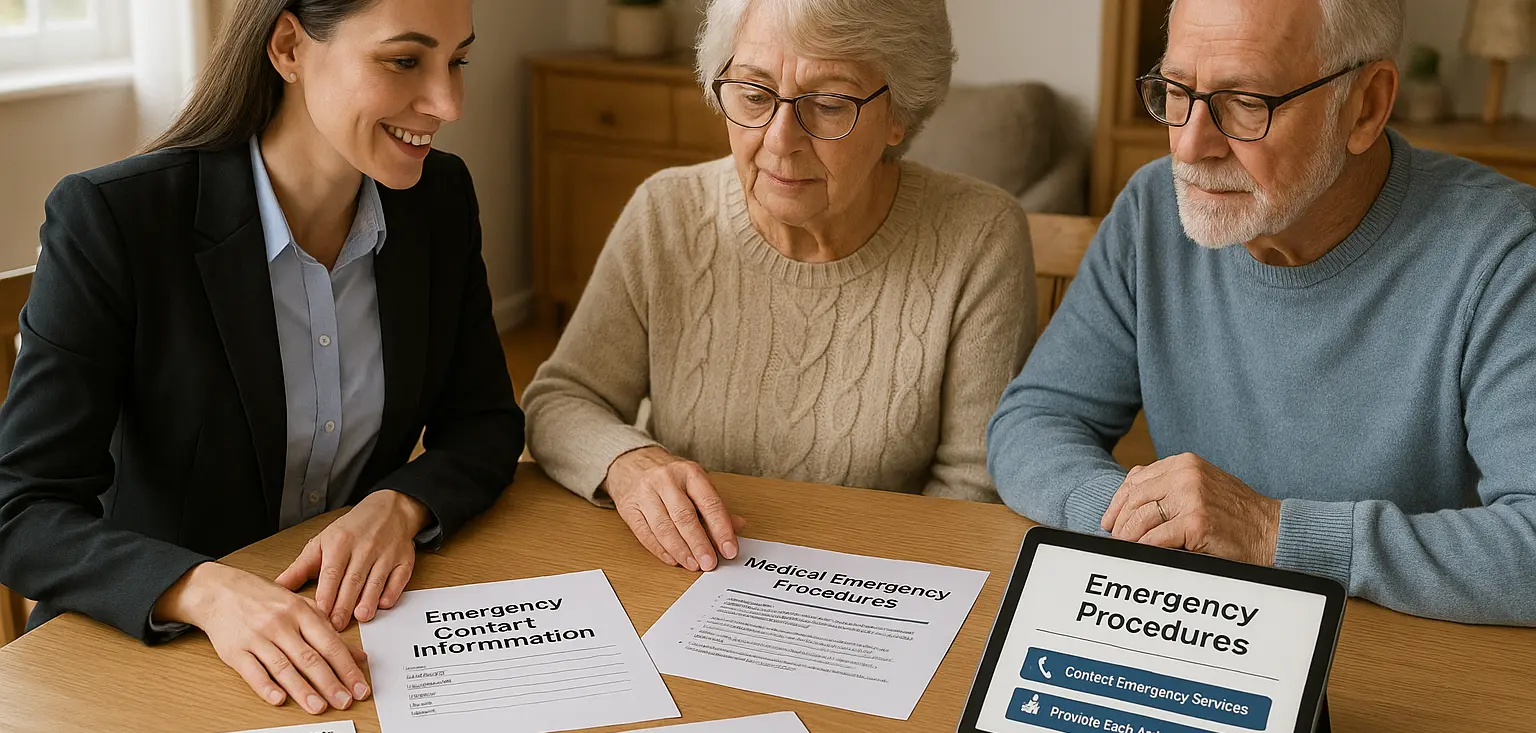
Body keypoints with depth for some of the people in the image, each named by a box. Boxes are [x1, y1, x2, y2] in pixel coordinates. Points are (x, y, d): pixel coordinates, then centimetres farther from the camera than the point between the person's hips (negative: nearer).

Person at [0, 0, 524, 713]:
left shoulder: (441, 198, -2)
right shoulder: (111, 219, -16)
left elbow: (484, 420, 7)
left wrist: (399, 506, -16)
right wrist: (206, 590, -35)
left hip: (363, 622, 3)